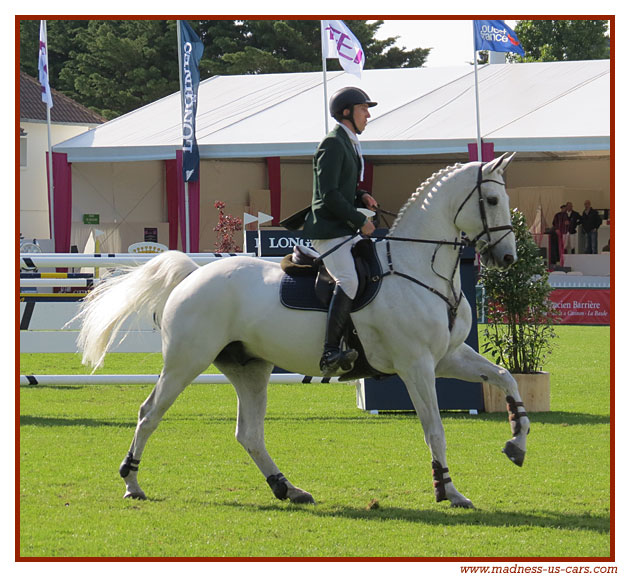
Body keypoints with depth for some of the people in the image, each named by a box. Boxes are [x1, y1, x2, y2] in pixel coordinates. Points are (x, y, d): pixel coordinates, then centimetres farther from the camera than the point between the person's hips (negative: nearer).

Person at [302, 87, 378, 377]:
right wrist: (360, 220, -15)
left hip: (346, 230, 11)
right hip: (328, 230, -11)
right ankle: (330, 353, -35)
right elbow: (329, 195, -19)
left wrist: (361, 197, 9)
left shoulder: (350, 143, 20)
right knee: (349, 280, -27)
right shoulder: (333, 144, -11)